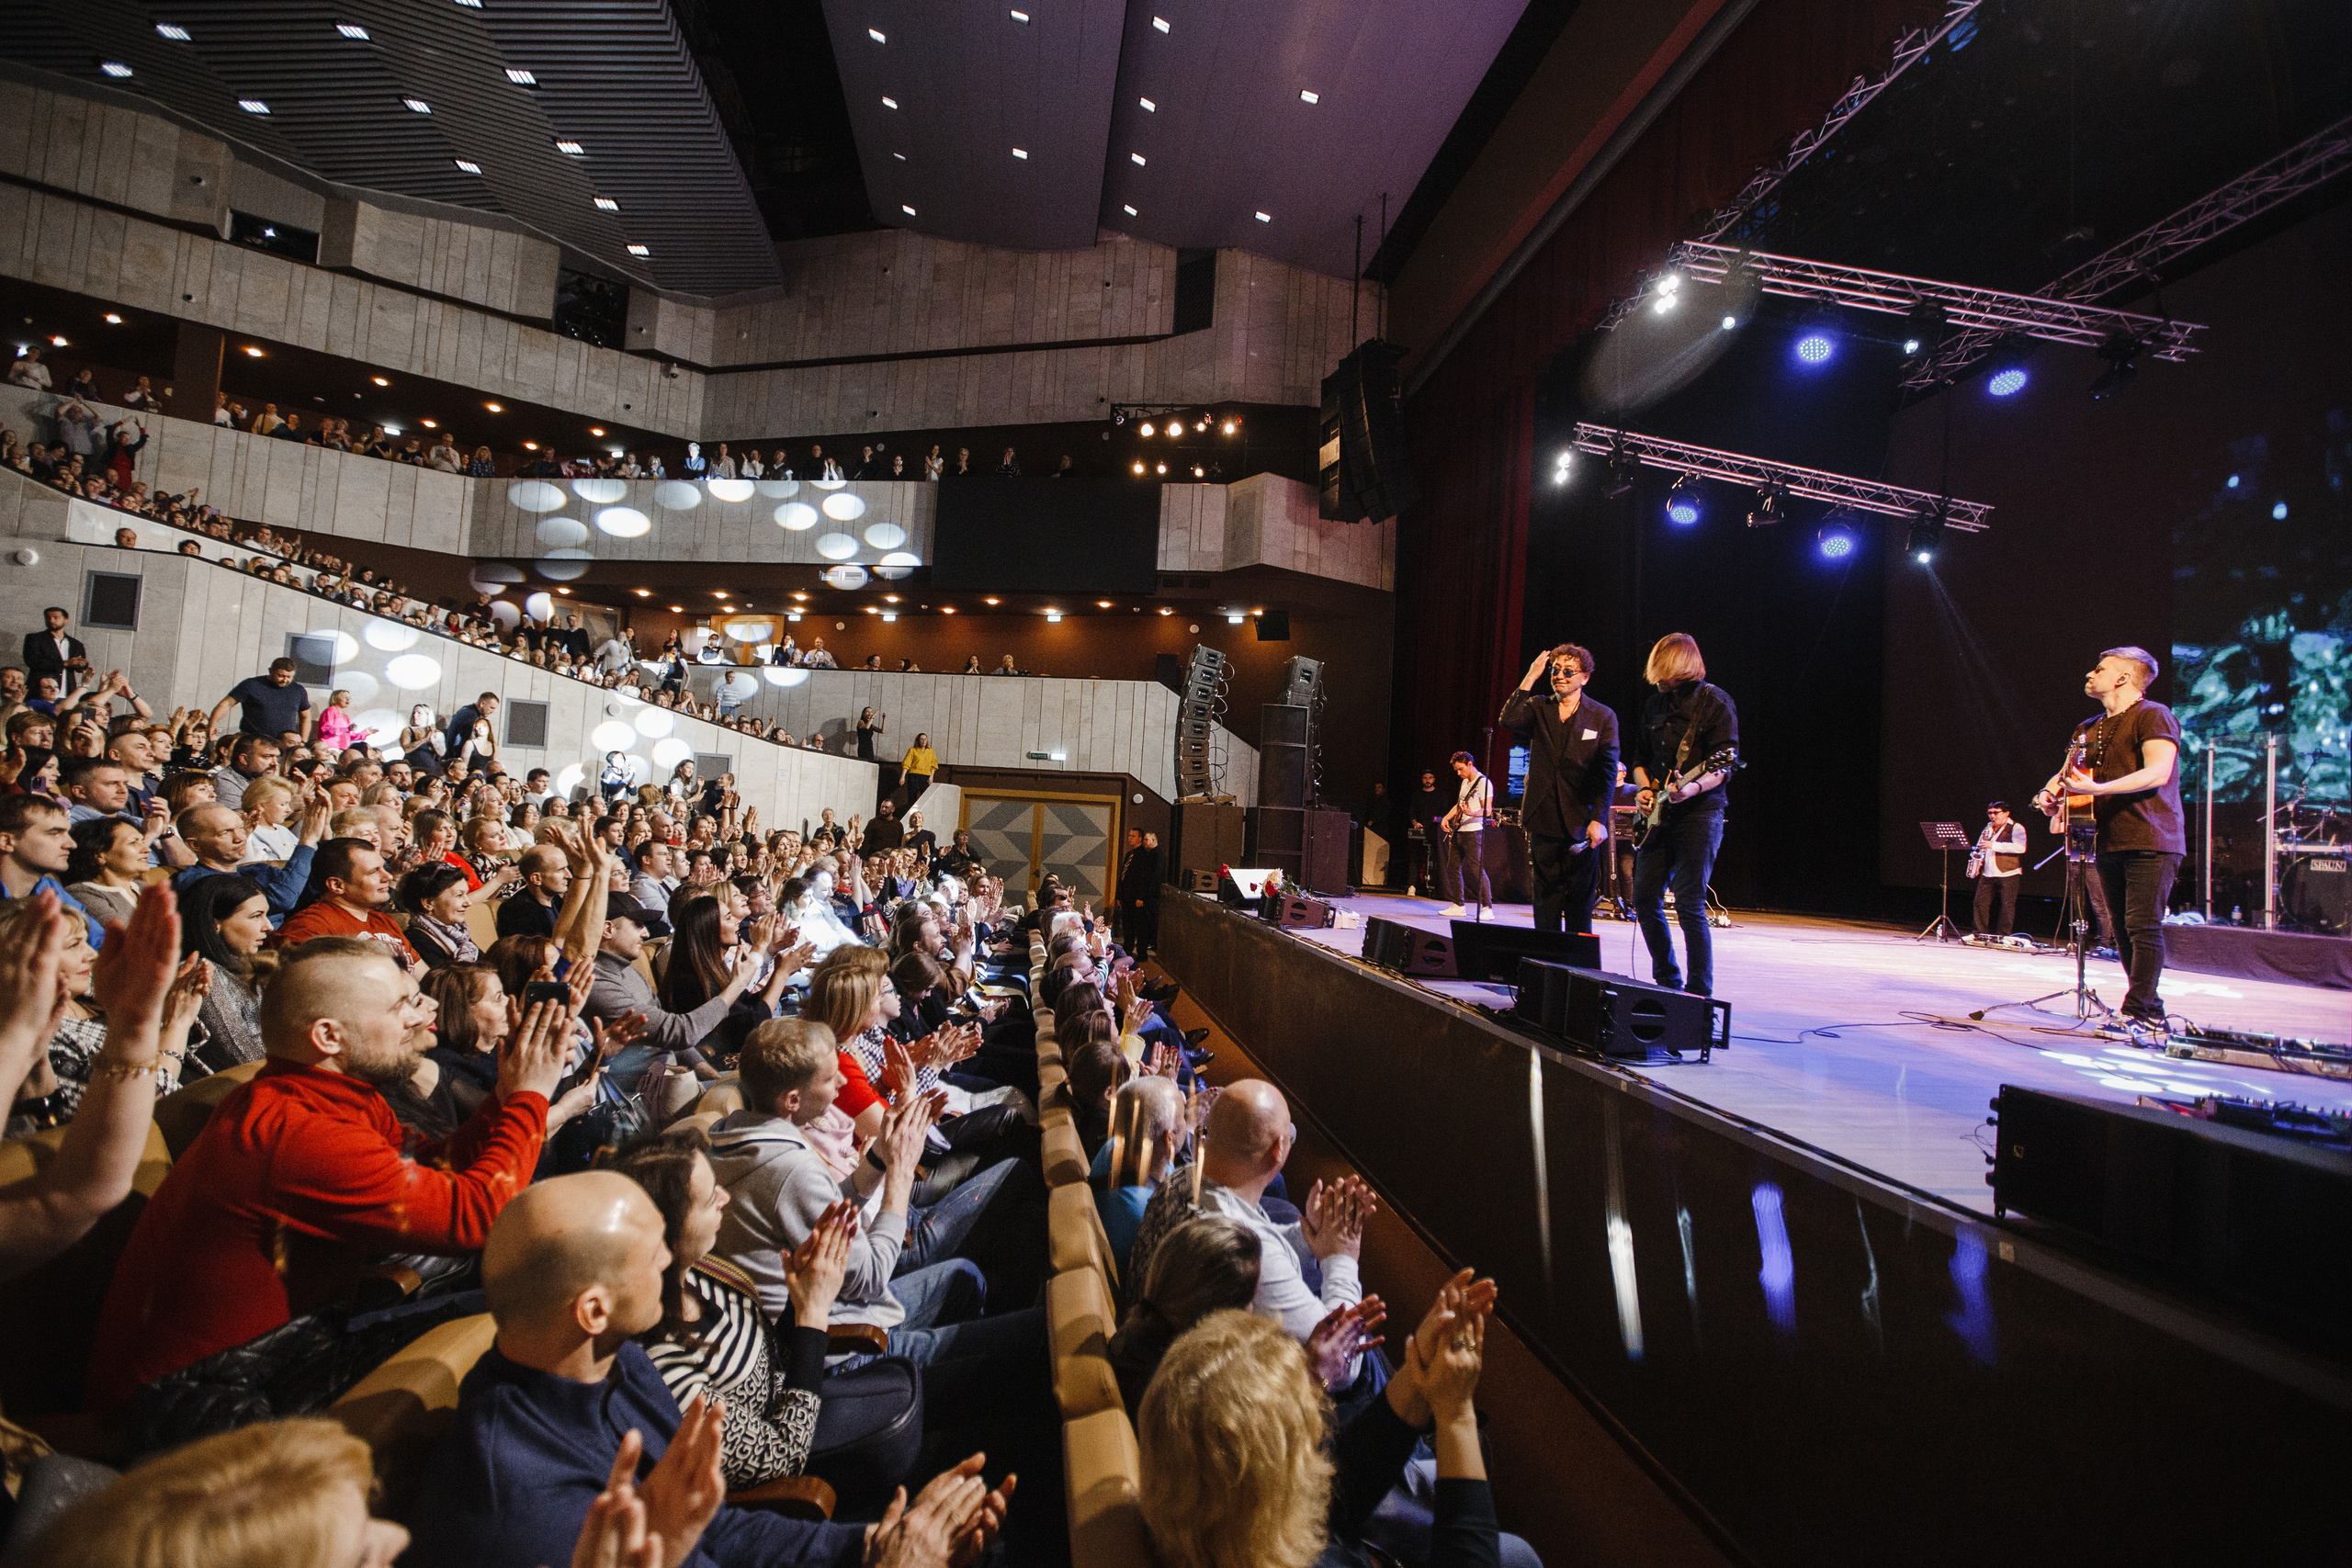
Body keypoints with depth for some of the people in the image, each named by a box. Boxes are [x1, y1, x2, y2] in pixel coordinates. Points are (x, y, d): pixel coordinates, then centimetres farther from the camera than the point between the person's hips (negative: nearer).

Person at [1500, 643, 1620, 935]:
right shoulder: (1538, 708, 9)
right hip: (1543, 821, 2)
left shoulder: (1602, 717, 3)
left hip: (1581, 824, -2)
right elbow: (1508, 721, -13)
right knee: (1546, 899, 7)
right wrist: (1530, 678, -10)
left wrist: (1598, 819, -11)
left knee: (1580, 900, 2)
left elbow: (1607, 773, -2)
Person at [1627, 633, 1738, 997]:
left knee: (1690, 906, -9)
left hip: (1699, 813, -7)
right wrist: (1643, 788, 3)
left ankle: (1699, 992, 1)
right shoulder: (1654, 704, 14)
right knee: (1645, 901, 7)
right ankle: (1667, 983, 22)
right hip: (1657, 815, 7)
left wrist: (1695, 787, -30)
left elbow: (1724, 765, -12)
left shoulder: (1715, 703, -6)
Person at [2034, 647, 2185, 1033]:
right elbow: (2068, 771, 24)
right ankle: (2152, 1015, 17)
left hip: (2150, 841, -8)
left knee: (2143, 926, -11)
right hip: (2109, 842, 8)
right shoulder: (2088, 729, 19)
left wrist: (2096, 789, -27)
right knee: (2124, 931, 9)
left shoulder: (2153, 716, -5)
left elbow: (2157, 773, -18)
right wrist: (2050, 792, 2)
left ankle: (2138, 1015, -11)